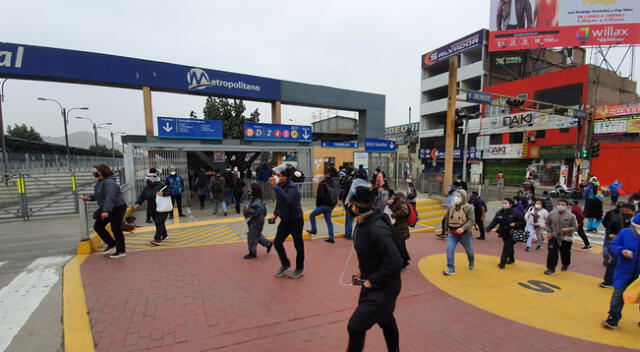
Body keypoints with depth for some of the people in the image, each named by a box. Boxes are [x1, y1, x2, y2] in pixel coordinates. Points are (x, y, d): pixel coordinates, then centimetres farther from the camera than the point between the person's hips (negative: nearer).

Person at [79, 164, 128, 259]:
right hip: (107, 209, 10)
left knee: (116, 229, -2)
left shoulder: (109, 182, -23)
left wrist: (106, 211, -38)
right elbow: (99, 195, 21)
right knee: (98, 226, 12)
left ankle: (121, 251, 11)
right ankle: (111, 244, 25)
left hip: (117, 208, -10)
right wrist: (90, 198, 3)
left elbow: (110, 198, -32)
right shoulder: (100, 182, 9)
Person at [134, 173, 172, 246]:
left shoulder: (161, 186, -12)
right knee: (158, 223, 14)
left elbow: (170, 192, -13)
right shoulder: (146, 188, 7)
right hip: (152, 209, 7)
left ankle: (157, 239, -15)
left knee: (159, 223, -12)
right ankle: (164, 235, 33)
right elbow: (141, 196, 3)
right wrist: (138, 203, -13)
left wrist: (163, 194, -31)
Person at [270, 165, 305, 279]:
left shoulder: (291, 187, -24)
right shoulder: (280, 186, -3)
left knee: (298, 244, 8)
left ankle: (300, 269, 28)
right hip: (285, 220, 7)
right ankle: (285, 264, 27)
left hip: (296, 220, -7)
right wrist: (276, 213, 20)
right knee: (277, 242, 6)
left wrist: (275, 187, -47)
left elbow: (287, 199, -45)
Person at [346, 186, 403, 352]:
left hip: (383, 288, -9)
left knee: (355, 326, -6)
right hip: (373, 284, 9)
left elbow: (394, 262, -30)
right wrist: (363, 270, 5)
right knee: (385, 320, 28)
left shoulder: (377, 228, -30)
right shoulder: (363, 223, -1)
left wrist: (373, 281, -22)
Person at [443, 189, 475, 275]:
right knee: (449, 249, -13)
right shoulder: (450, 207, 0)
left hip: (465, 234, -2)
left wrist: (463, 228, -35)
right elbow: (447, 219, 13)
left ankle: (472, 263, 50)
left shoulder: (468, 208, -13)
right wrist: (446, 230, 20)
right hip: (452, 234, 3)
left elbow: (472, 221, -21)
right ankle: (451, 269, -4)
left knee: (469, 250, 20)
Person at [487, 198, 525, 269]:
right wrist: (489, 228, -21)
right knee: (509, 246, 21)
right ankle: (511, 259, 43)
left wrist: (515, 224, -26)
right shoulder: (500, 212, -2)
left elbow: (523, 222, -9)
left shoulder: (515, 213, -15)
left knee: (507, 247, -11)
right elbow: (494, 221, -7)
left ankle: (502, 262, -5)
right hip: (504, 233, 5)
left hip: (512, 233, -5)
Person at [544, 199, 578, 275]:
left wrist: (567, 229, -23)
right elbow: (547, 224, 10)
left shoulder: (571, 216, -10)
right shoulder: (552, 214, -4)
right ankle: (551, 268, -5)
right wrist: (549, 232, 0)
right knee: (552, 252, -9)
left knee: (565, 253, 15)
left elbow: (575, 227, -4)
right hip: (554, 237, 1)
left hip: (566, 238, -1)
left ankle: (565, 265, 44)